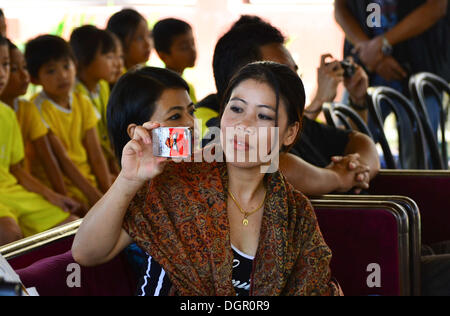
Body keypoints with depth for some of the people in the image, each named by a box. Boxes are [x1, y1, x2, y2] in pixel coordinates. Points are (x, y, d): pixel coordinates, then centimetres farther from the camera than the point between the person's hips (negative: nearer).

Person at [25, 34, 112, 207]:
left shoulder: (83, 103, 10)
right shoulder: (38, 108, -10)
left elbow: (96, 155, 3)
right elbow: (61, 158, -15)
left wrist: (108, 191, -10)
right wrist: (92, 194, -21)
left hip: (89, 177, 7)